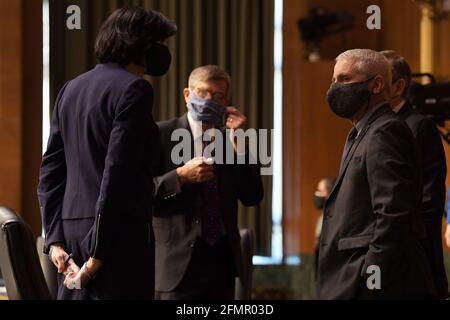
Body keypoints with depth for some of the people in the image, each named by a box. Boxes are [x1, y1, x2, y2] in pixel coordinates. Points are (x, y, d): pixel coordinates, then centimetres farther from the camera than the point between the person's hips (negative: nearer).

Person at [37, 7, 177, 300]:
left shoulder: (71, 89, 16)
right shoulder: (134, 89, -8)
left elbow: (51, 169, 14)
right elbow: (117, 170, -16)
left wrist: (55, 238, 12)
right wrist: (98, 250, -16)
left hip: (71, 230, 8)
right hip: (121, 230, -8)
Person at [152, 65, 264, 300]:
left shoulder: (230, 138, 13)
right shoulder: (162, 134, -1)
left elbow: (252, 198, 4)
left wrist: (238, 145, -2)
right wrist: (181, 175, -19)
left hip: (223, 260, 5)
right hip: (179, 262, -5)